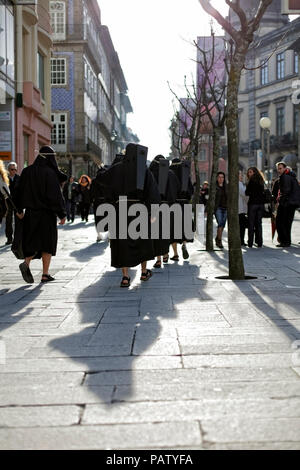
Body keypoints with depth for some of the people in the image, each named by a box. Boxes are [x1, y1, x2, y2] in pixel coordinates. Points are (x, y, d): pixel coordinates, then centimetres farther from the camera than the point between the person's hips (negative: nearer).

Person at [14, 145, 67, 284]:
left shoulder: (27, 171, 2)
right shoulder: (50, 173, -14)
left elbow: (19, 191, 7)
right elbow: (56, 195, -16)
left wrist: (19, 209, 19)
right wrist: (62, 214, -9)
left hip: (31, 212, 4)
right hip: (47, 213, -4)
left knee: (33, 241, 13)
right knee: (47, 241, 8)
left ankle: (26, 263, -13)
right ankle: (45, 274, 8)